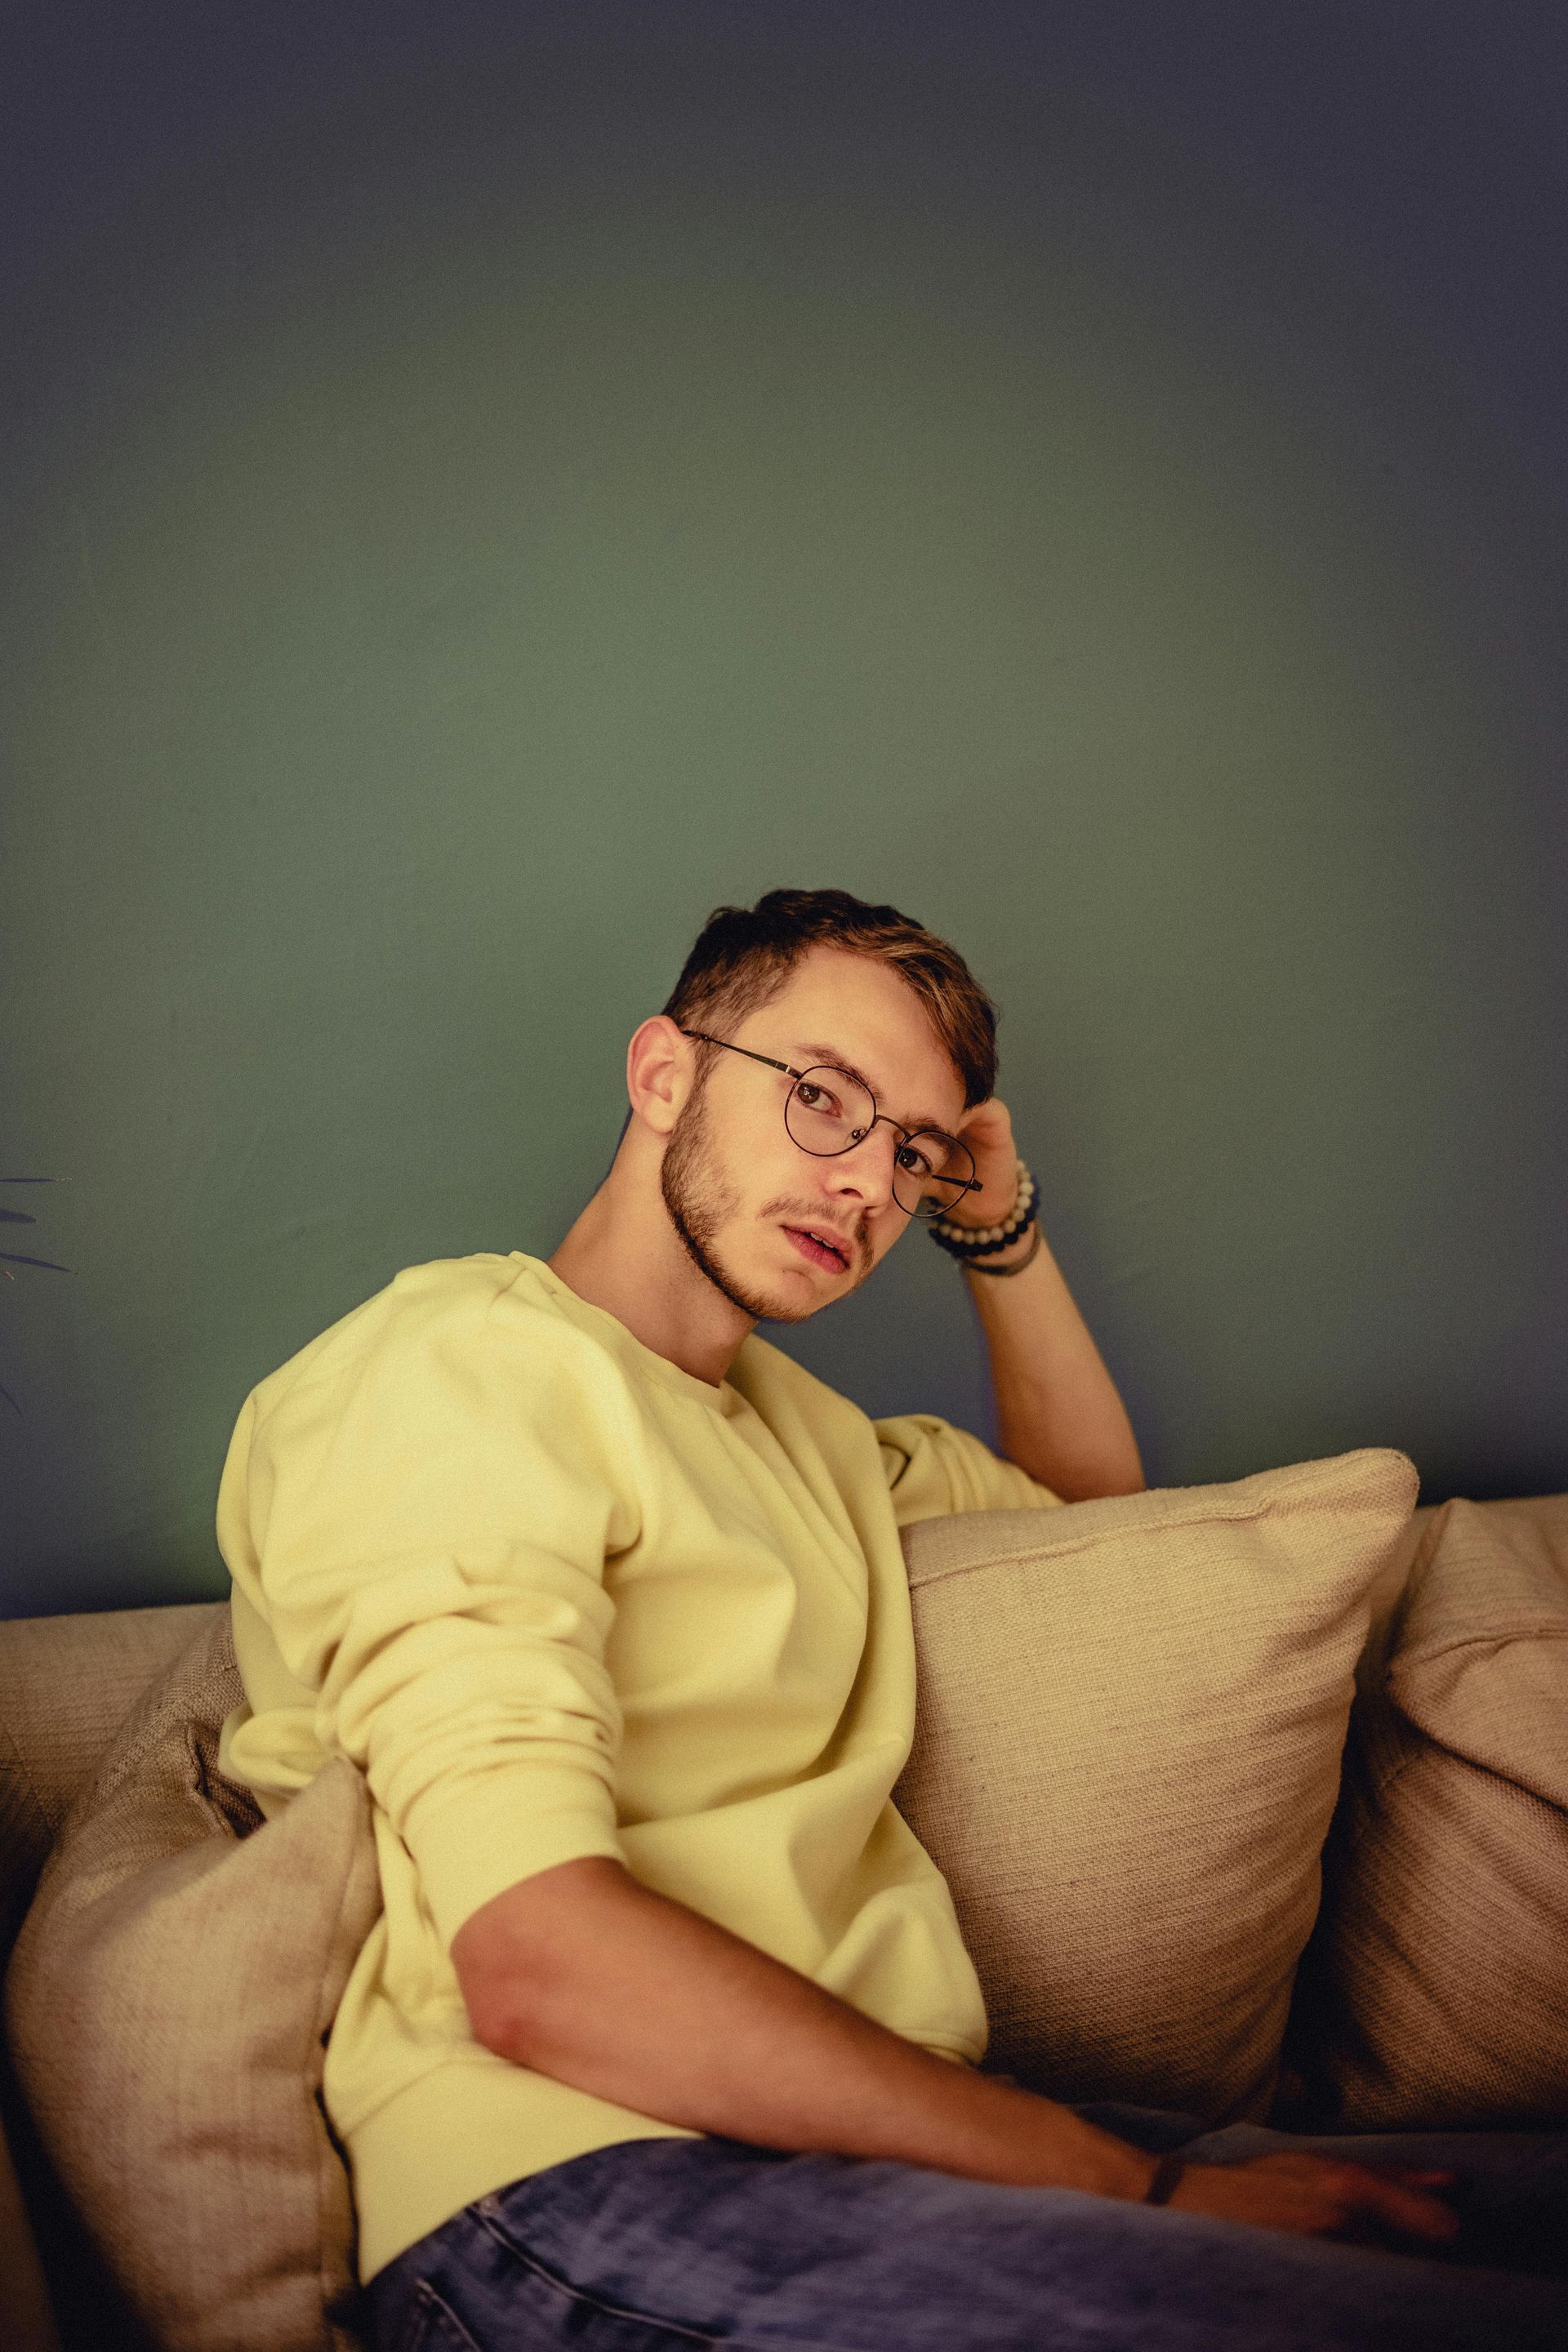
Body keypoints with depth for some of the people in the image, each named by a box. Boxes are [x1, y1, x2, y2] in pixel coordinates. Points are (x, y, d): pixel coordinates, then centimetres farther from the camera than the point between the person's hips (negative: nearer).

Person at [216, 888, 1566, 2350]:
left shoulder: (783, 1416, 22)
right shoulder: (462, 1362, -9)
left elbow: (1086, 1493, 39)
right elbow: (542, 1967, -21)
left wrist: (1001, 1230, 22)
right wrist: (1140, 2184, -20)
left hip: (872, 2151, 9)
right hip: (580, 2179, -9)